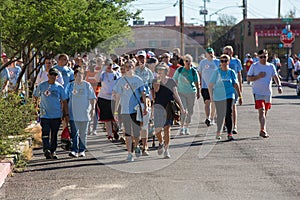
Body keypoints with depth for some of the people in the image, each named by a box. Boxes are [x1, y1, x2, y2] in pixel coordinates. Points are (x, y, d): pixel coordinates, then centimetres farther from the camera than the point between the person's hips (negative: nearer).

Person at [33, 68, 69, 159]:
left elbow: (64, 101, 8)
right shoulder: (41, 86, 3)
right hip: (45, 115, -1)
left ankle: (53, 151, 16)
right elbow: (35, 96, 17)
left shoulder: (59, 87, 5)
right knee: (45, 133, -13)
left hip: (56, 115, 1)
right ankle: (46, 150, -19)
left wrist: (66, 114, 6)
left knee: (54, 134, 7)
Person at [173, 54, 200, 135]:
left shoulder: (193, 71, 0)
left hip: (191, 93, 1)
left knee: (190, 111, 7)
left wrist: (198, 92, 4)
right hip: (181, 93, -1)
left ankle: (186, 127, 21)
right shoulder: (179, 70, 0)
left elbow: (197, 83, 6)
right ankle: (181, 127, -2)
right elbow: (174, 81, 6)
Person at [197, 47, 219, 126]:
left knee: (214, 102, 9)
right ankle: (207, 118, -22)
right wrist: (199, 83, 6)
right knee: (207, 102, -13)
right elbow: (199, 73, 10)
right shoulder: (202, 62, 3)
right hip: (205, 86, -2)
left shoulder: (217, 62, 4)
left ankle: (212, 118, 21)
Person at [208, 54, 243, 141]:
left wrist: (240, 96, 9)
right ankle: (218, 132, 26)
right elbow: (210, 85, 6)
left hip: (229, 95, 0)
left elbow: (236, 85, 10)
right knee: (220, 115, 6)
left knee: (229, 114, -10)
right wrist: (211, 96, 3)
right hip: (218, 96, 0)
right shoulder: (217, 72, 2)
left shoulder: (231, 72, 5)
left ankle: (229, 133, -9)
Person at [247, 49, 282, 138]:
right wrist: (258, 76, -16)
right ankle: (263, 130, -22)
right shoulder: (254, 66, -1)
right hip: (258, 92, -4)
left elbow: (275, 77, 3)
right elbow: (248, 78, -1)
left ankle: (262, 131, 22)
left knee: (265, 112, 11)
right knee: (261, 111, -17)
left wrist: (279, 85, -15)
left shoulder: (271, 66, 7)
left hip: (268, 93, 4)